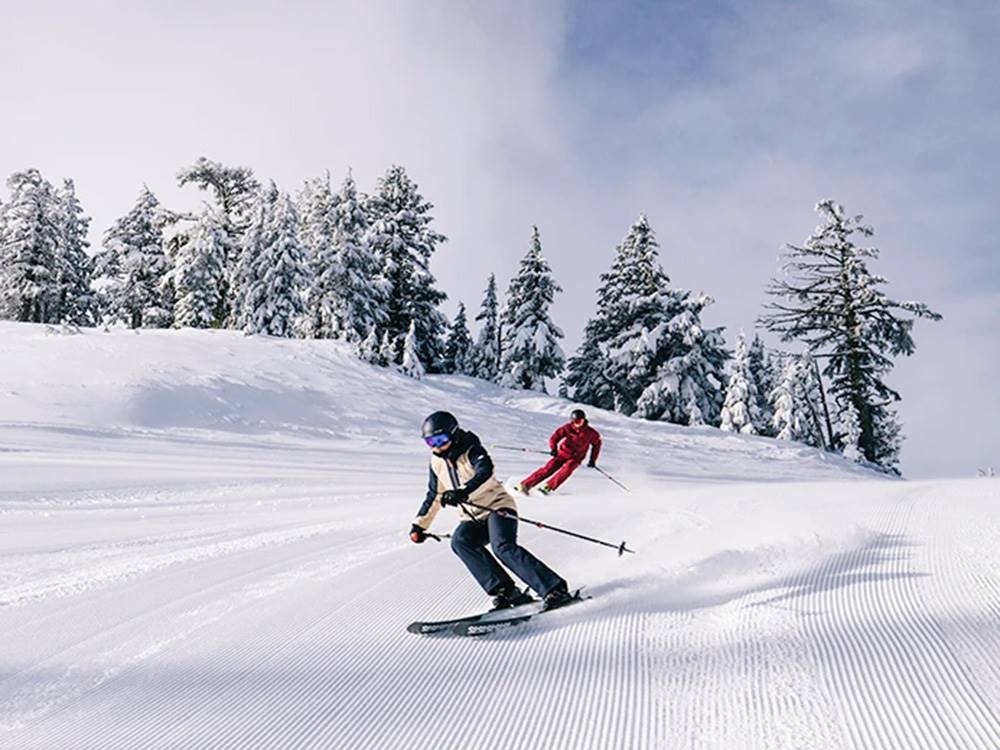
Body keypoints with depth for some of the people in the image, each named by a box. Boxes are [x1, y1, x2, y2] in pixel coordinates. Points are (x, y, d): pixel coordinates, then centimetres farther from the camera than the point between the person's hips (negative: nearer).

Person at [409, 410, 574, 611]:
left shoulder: (471, 451, -11)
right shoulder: (437, 462, 9)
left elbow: (485, 471, -33)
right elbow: (434, 495, 23)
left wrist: (463, 492, -49)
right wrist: (420, 525, 23)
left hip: (497, 506, -6)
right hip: (472, 518, 6)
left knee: (503, 547, -31)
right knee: (460, 542, -26)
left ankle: (556, 590, -28)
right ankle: (505, 590, -26)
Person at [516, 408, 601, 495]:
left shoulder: (590, 433, -10)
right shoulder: (568, 428, -10)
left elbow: (597, 443, 9)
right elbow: (555, 437, -3)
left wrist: (593, 460, 7)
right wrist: (553, 448, -22)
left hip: (575, 458, 0)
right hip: (563, 453, 0)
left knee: (567, 468, -31)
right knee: (549, 468, -17)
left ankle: (547, 487, -33)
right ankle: (524, 485, -17)